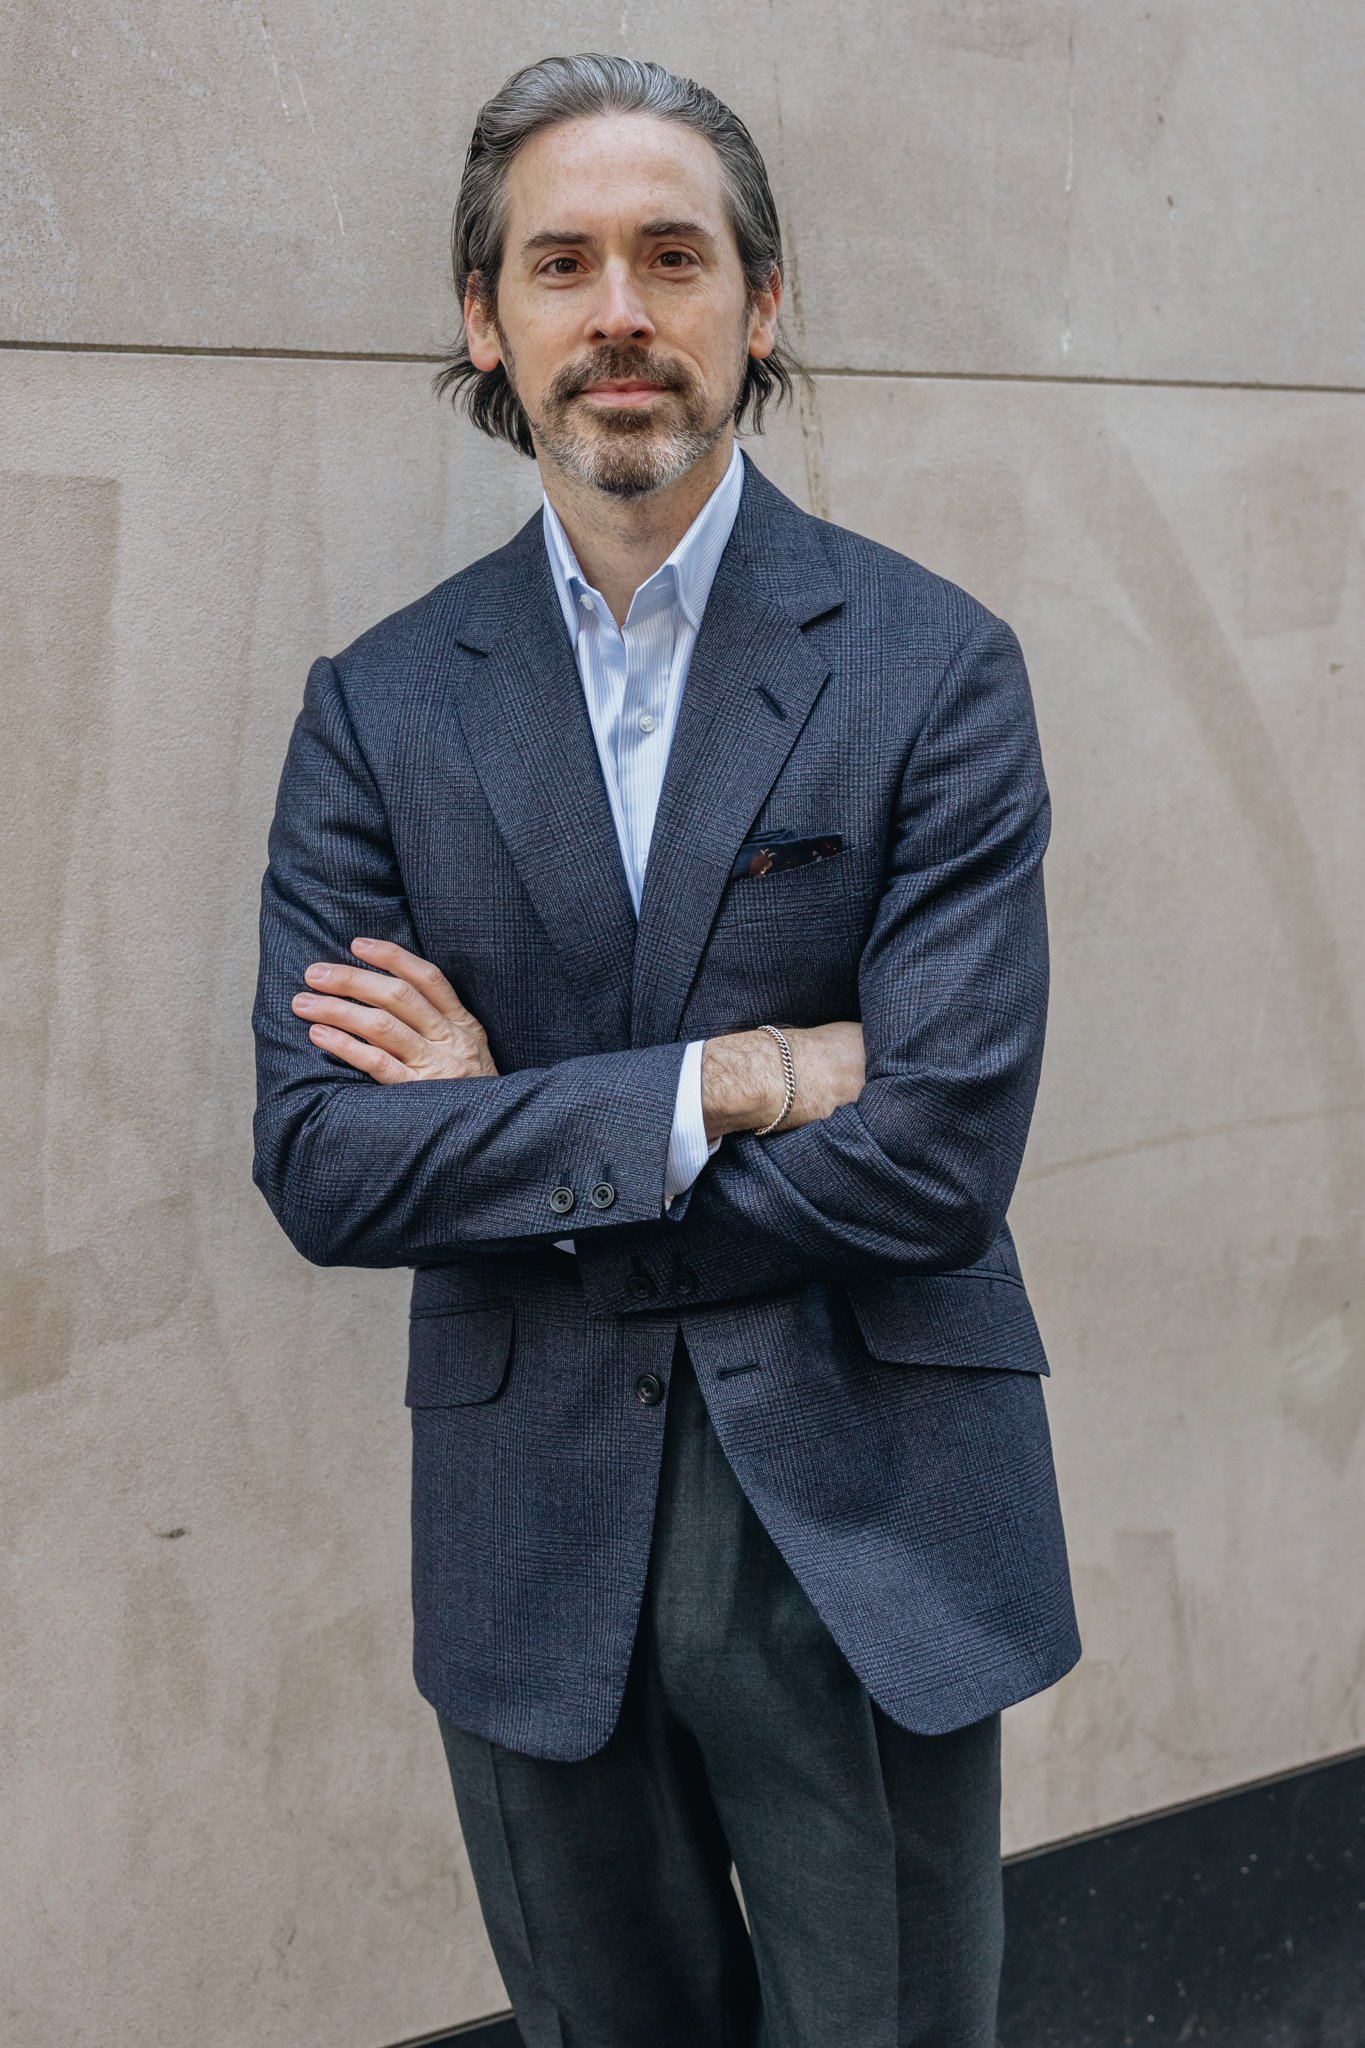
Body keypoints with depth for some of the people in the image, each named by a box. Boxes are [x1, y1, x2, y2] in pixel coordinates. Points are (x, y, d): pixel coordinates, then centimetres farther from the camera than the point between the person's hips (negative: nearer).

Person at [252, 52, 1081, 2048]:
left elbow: (935, 1158, -16)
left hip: (866, 1529, -2)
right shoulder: (378, 707, 0)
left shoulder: (935, 666, -7)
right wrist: (726, 1079, -18)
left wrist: (510, 1130, -11)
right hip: (530, 1546, 2)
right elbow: (321, 1166, -10)